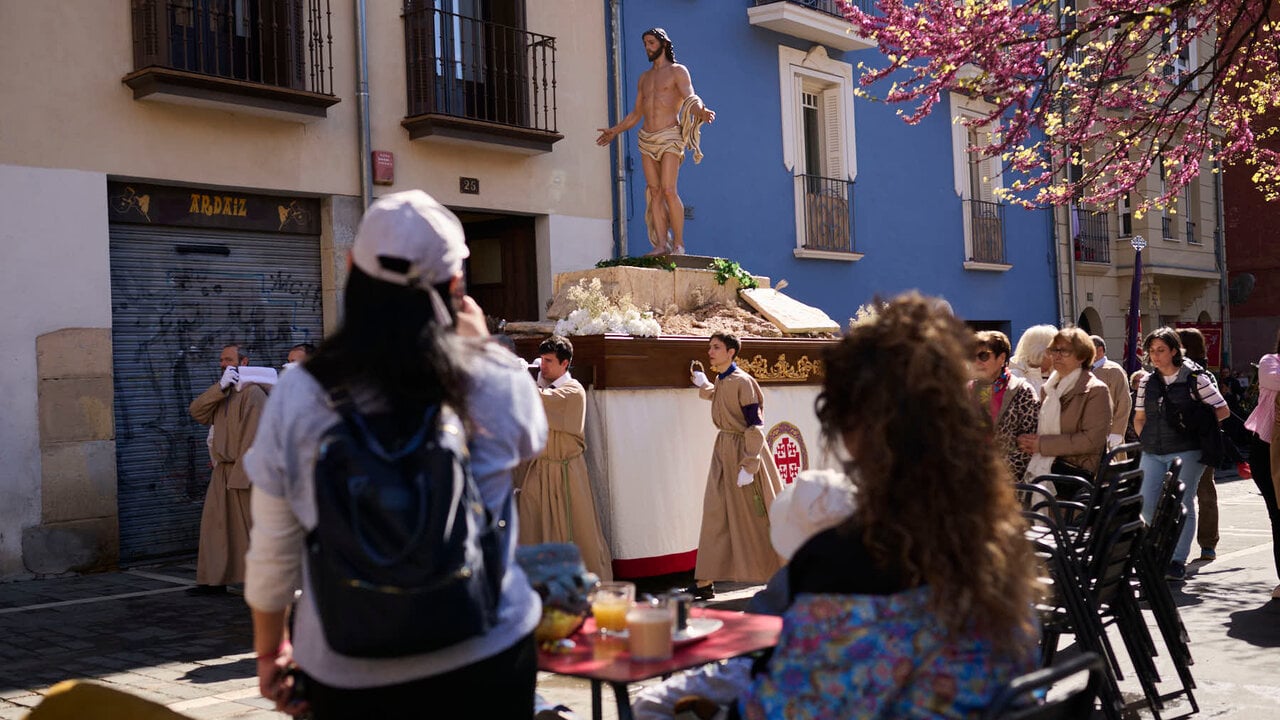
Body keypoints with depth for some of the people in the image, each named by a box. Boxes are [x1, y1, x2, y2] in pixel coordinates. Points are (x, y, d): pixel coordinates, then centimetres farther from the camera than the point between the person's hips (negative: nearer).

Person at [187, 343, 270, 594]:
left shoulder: (252, 393, -10)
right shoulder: (221, 392, 19)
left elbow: (253, 436, -17)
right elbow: (196, 411, 3)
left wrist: (239, 474, -21)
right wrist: (220, 387, -10)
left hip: (244, 470, -8)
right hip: (222, 470, 8)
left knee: (249, 525, -3)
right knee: (214, 522, 7)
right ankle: (214, 579, 14)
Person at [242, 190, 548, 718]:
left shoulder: (299, 396, -12)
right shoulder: (497, 381, -14)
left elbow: (272, 550, -3)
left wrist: (270, 650, 13)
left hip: (350, 674, 1)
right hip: (486, 657, 0)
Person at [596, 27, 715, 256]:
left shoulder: (678, 71, 4)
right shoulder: (644, 78, 22)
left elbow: (690, 98, -12)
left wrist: (701, 111, -34)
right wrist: (615, 131, 33)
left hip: (669, 137, -6)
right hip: (646, 139, 6)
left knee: (668, 190, -17)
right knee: (654, 192, -3)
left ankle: (679, 244, -11)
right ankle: (661, 244, -7)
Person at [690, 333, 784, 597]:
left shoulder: (743, 382, -17)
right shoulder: (720, 381, 8)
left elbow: (755, 426, -19)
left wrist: (748, 466, -22)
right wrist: (703, 385, 22)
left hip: (744, 449, -8)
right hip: (723, 450, 8)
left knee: (755, 515, 1)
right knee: (715, 513, 5)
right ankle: (706, 581, 8)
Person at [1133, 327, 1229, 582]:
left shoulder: (1194, 379, -3)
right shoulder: (1146, 382, 10)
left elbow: (1222, 410, 1)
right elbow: (1139, 418, 19)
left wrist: (1195, 426, -4)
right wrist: (1146, 439, 5)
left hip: (1185, 452, -4)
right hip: (1152, 453, 4)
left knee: (1181, 505, -2)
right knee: (1147, 505, -1)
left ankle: (1178, 560, 6)